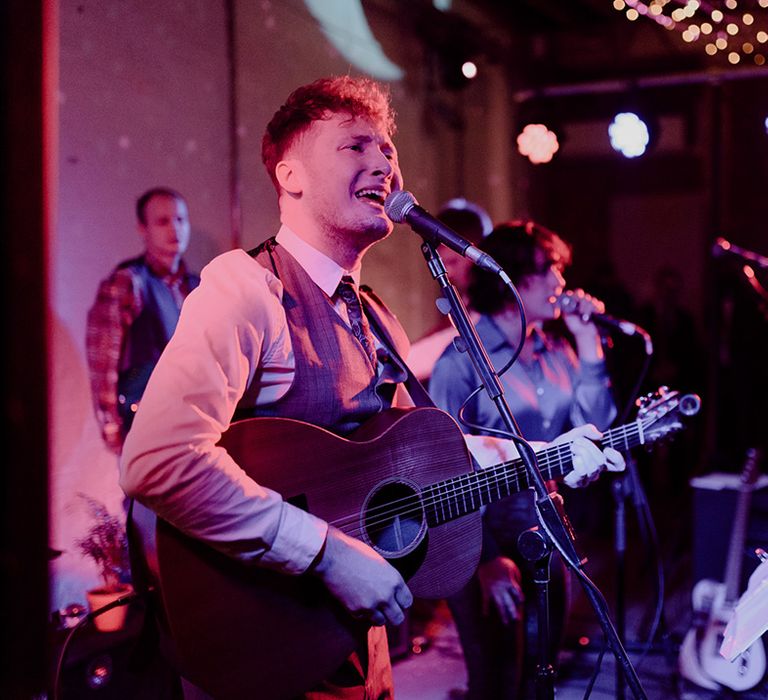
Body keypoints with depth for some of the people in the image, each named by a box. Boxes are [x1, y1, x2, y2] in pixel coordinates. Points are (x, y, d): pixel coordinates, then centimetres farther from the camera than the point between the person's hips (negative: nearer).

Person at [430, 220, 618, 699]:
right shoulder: (464, 358, -12)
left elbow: (597, 430, 1)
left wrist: (588, 343, -5)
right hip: (489, 542, -6)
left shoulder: (556, 351, 6)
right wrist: (487, 558, -20)